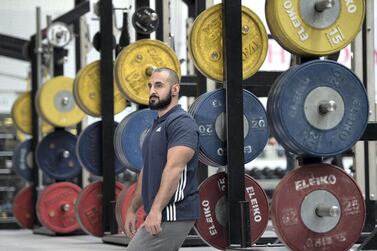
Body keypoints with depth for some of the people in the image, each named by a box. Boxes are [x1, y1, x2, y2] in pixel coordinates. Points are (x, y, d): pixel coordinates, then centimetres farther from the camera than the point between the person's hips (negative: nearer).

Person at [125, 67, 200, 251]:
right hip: (161, 214, 10)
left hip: (173, 214, -10)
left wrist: (155, 210, -30)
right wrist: (132, 209, 21)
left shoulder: (182, 123, -13)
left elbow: (174, 168, -24)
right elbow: (147, 171, 24)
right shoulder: (157, 126, 19)